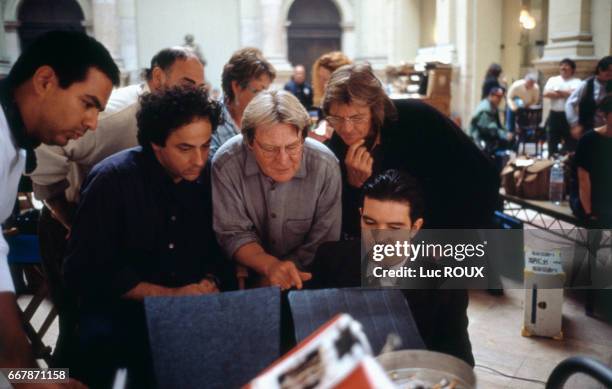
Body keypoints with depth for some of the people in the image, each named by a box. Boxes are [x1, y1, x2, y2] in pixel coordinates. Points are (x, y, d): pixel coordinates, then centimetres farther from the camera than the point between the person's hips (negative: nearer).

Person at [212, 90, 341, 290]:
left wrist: (267, 283, -17)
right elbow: (233, 234, -12)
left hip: (301, 278, 2)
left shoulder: (325, 167, -20)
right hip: (244, 272, -1)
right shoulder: (226, 164, -19)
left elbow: (321, 244, -12)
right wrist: (270, 265, -31)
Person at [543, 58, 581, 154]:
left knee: (570, 143, 0)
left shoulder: (576, 81, 1)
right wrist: (565, 94, -8)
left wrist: (557, 91, -7)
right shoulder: (553, 79, 10)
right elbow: (546, 93, -6)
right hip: (554, 115, 3)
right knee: (552, 141, 11)